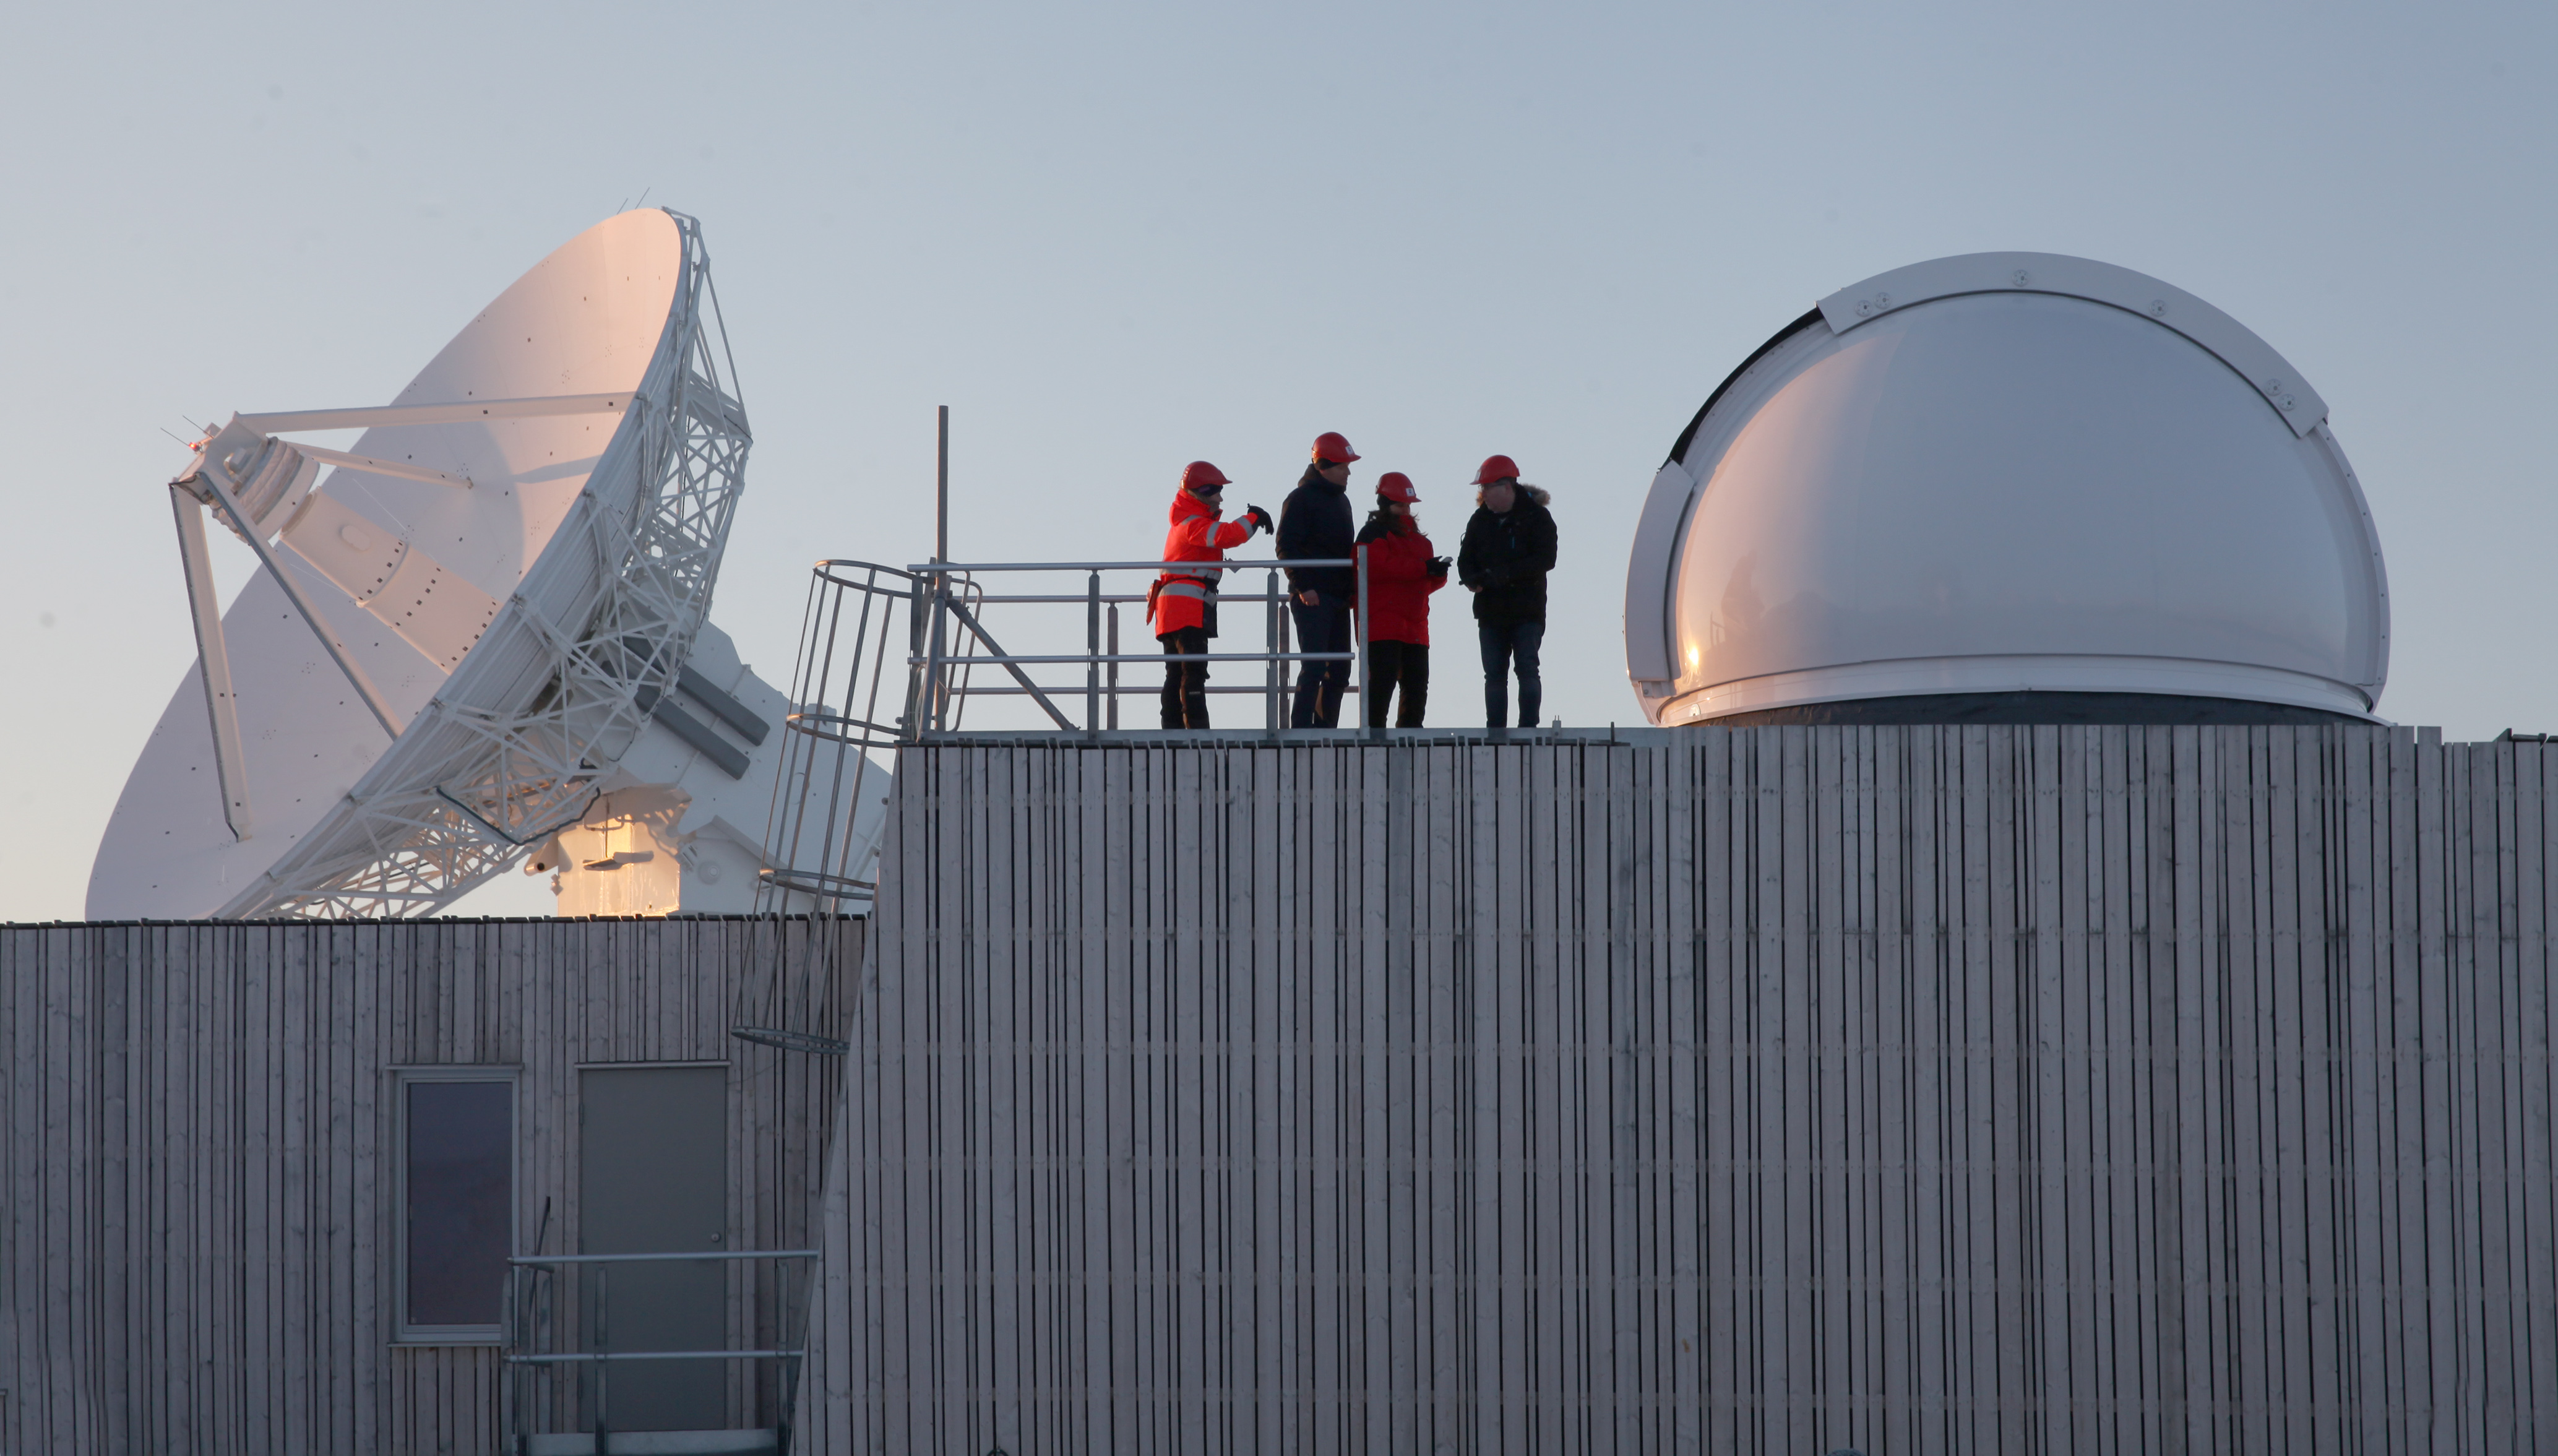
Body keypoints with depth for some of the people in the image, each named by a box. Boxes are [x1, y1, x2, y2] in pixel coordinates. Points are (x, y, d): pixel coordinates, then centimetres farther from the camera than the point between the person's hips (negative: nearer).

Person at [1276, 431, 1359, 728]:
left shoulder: (1341, 500, 19)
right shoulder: (1302, 499, -6)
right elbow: (1286, 547, -13)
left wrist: (1351, 589, 14)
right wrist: (1303, 587, -20)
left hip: (1339, 599, 8)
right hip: (1312, 597, -8)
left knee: (1339, 670, 6)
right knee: (1314, 666, -13)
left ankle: (1326, 729, 11)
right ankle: (1301, 731, -12)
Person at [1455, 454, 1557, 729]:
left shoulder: (1536, 516, -5)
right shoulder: (1481, 519, 11)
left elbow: (1546, 559, -14)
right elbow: (1466, 559, 12)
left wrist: (1505, 574, -23)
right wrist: (1472, 579, -12)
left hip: (1527, 610, -5)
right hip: (1490, 611, 5)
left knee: (1527, 670, -9)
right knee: (1494, 674, 6)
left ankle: (1528, 728, -6)